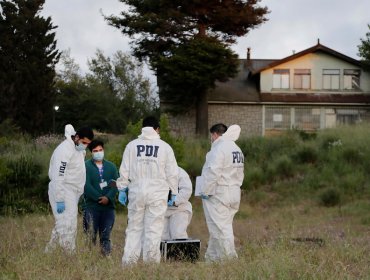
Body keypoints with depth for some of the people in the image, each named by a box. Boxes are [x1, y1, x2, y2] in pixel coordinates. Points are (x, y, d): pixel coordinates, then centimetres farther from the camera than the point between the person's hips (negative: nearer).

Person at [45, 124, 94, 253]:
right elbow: (58, 177, -22)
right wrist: (60, 200, -24)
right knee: (68, 226, -10)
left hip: (73, 193, 9)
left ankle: (49, 251, 21)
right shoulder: (65, 150, -18)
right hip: (63, 193, -9)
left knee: (62, 224, 13)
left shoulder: (79, 149, 11)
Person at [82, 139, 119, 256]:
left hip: (108, 206, 3)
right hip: (91, 206, -3)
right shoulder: (86, 166, 1)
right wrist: (99, 198, -15)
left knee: (105, 237, 5)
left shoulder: (111, 166, 11)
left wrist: (108, 197, -15)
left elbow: (116, 184, 1)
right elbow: (87, 186, -8)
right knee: (91, 236, -4)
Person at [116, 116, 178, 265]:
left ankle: (129, 261, 7)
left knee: (134, 227, 8)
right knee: (153, 229, 2)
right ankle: (151, 261, 3)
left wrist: (122, 189, 14)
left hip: (136, 191, 1)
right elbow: (172, 173, 4)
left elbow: (124, 170, 5)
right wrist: (174, 192, 14)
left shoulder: (132, 145, 3)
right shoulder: (165, 147, 1)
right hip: (157, 193, -1)